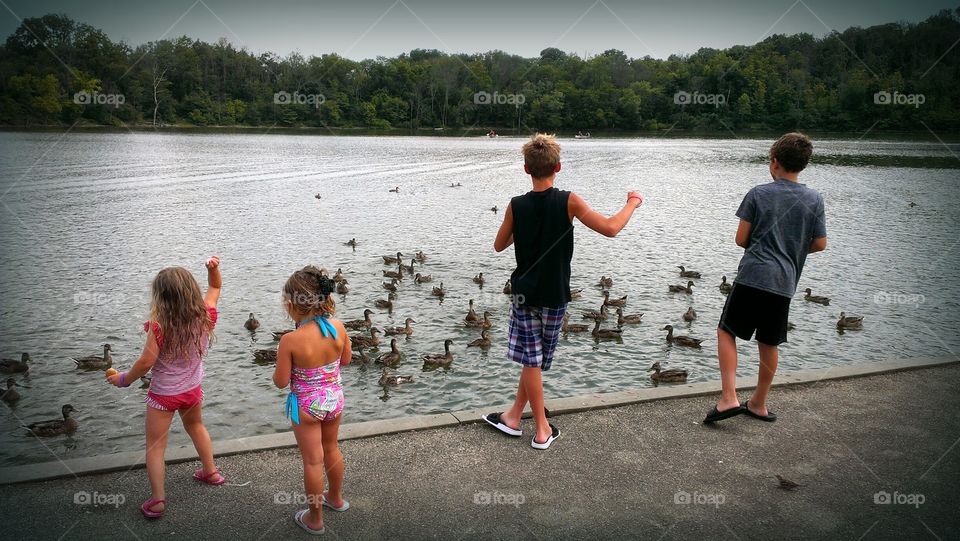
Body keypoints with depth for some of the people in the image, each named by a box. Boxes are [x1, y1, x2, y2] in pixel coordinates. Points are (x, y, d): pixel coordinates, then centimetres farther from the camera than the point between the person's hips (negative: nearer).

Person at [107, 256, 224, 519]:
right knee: (196, 426, 32)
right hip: (193, 389, 5)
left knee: (155, 447, 12)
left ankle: (157, 500, 15)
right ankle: (211, 472, 45)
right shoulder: (205, 317, -16)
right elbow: (214, 288, 2)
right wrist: (213, 269, -14)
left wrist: (124, 379, -4)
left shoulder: (159, 327, -29)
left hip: (164, 394, -5)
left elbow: (146, 362, -21)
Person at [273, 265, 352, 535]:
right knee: (331, 449, 28)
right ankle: (336, 498, 49)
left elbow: (280, 382, -17)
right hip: (334, 398, 5)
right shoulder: (338, 327, -15)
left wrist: (279, 369, 2)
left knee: (313, 461, 12)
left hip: (306, 405, -4)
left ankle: (315, 518, 30)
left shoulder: (290, 340, -28)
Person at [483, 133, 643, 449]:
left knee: (531, 360, 9)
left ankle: (542, 429, 15)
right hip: (555, 295, 0)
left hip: (525, 292, 0)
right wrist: (632, 203, 2)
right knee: (536, 360, 15)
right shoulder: (569, 202, -13)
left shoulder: (517, 206, -9)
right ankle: (514, 416, 27)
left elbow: (499, 245, 4)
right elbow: (610, 229, -15)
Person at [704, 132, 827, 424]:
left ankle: (729, 398, -4)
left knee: (726, 332, 7)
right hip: (784, 282, 4)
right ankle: (759, 404, 25)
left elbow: (741, 239, -1)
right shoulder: (814, 199, 5)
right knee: (769, 343, 14)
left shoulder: (758, 194, -2)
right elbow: (820, 244, 8)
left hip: (753, 275, -3)